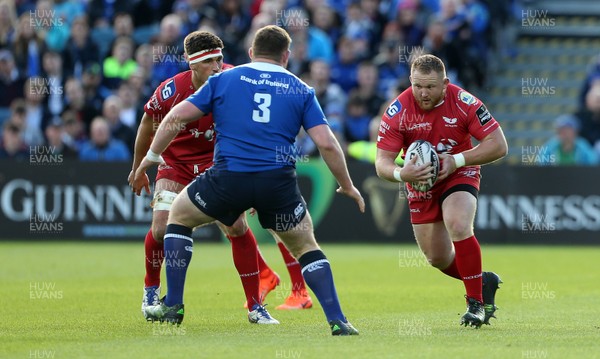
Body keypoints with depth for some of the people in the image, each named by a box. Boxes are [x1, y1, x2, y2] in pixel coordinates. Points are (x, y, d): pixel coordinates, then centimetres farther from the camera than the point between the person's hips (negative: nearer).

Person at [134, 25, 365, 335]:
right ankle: (337, 321, 7)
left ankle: (173, 306, 21)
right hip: (279, 181, 1)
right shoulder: (301, 90, 12)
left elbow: (176, 117, 9)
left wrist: (150, 158, 21)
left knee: (179, 215, 25)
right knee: (306, 247, 20)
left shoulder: (224, 79, 12)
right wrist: (347, 186, 16)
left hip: (228, 179, 0)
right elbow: (327, 144, 4)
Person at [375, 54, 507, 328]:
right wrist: (401, 173, -42)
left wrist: (456, 160, -30)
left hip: (459, 173, -3)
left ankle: (475, 300, -17)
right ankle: (483, 282, 34)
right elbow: (382, 162, -19)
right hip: (421, 181, 3)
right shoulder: (397, 112, -20)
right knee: (438, 258, 5)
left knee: (458, 226, -30)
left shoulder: (464, 102, -22)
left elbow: (498, 145, -20)